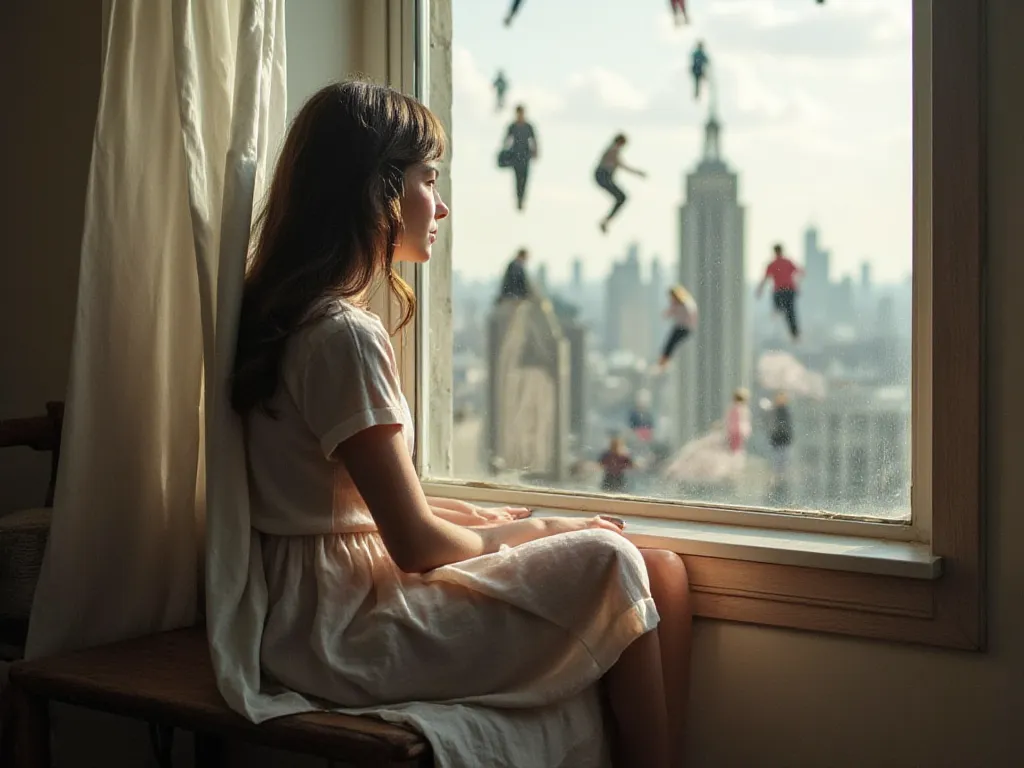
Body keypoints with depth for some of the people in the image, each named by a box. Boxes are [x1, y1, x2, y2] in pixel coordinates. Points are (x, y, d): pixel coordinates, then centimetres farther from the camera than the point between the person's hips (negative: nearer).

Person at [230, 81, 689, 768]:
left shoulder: (295, 316, 13)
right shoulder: (345, 336, -18)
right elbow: (416, 543, -17)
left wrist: (479, 518, 8)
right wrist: (536, 531, 0)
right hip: (336, 632, -9)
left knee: (662, 574, 1)